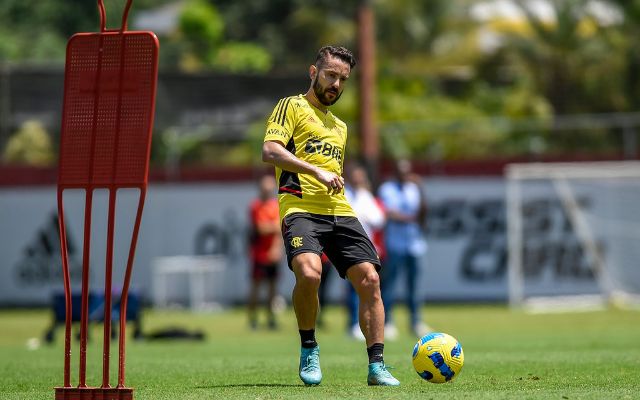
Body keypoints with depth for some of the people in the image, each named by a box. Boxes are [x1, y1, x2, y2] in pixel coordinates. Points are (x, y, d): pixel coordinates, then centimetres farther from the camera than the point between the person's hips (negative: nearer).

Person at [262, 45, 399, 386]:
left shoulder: (339, 126, 28)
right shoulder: (292, 107, 5)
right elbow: (270, 151, -10)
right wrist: (317, 171, -15)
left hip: (339, 211, 7)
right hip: (301, 208, -7)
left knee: (369, 279, -7)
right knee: (309, 272, -31)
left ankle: (376, 365, -1)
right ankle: (308, 349, -9)